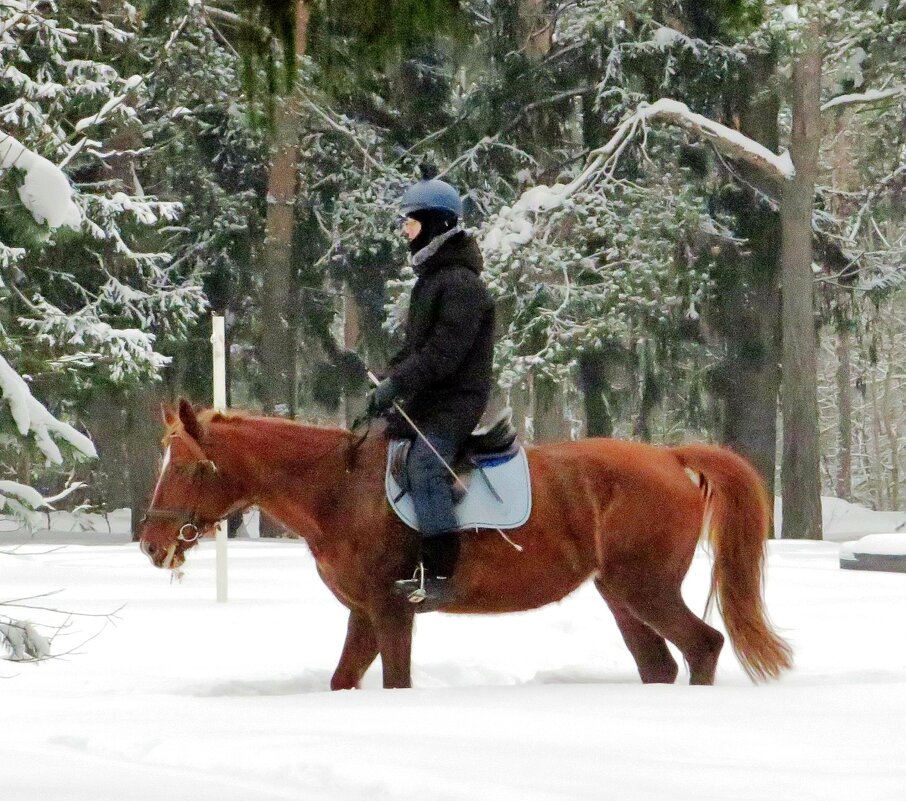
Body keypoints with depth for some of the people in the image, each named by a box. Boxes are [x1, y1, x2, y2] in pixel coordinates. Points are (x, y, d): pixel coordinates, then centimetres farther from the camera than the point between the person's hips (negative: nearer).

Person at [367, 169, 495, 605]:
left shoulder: (460, 283, -15)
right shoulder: (430, 278, 18)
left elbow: (444, 351, -23)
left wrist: (397, 383, -23)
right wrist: (389, 382, 10)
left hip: (456, 398, -11)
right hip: (425, 397, 11)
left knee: (424, 465, -25)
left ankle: (439, 573, -28)